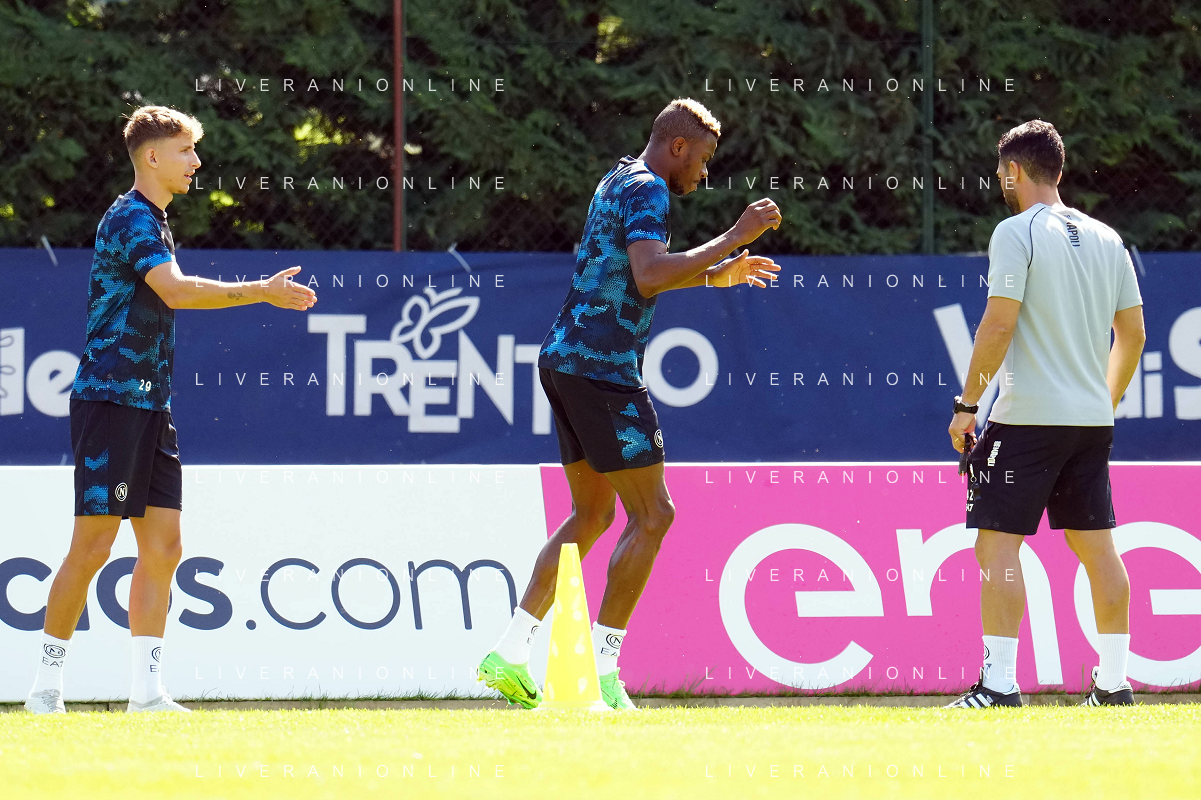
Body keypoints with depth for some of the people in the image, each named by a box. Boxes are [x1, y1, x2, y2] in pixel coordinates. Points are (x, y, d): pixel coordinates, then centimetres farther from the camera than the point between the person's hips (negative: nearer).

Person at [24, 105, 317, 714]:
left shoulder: (153, 222, 18)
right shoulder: (129, 219, -12)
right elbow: (175, 290, -27)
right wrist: (262, 293, -26)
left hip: (150, 406, 9)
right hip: (110, 399, -9)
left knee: (162, 545, 3)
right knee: (93, 545, -8)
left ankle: (146, 690, 3)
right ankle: (46, 686, 0)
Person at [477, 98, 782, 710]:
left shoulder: (619, 181, 20)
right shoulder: (646, 189, -11)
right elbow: (648, 276, -27)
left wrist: (714, 275, 30)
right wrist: (731, 241, -23)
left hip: (565, 359, 10)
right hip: (600, 367, -10)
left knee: (592, 514, 16)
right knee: (652, 514, -4)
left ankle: (510, 652, 9)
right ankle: (602, 670, -6)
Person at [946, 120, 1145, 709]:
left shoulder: (1017, 232, -7)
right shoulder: (1105, 239, 12)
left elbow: (999, 326, -14)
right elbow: (1133, 334, 15)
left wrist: (967, 403, -7)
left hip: (1028, 418, -7)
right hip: (1092, 418, 7)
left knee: (997, 544, -6)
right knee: (1096, 547, 10)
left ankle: (999, 684, -13)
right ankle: (1114, 682, 11)